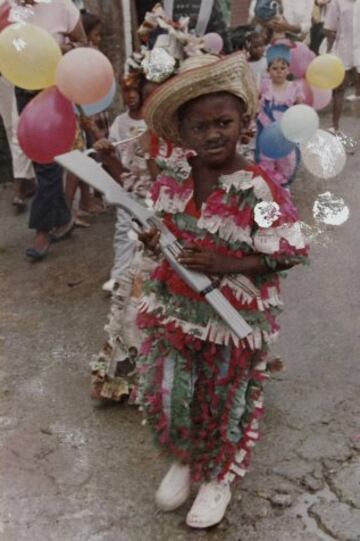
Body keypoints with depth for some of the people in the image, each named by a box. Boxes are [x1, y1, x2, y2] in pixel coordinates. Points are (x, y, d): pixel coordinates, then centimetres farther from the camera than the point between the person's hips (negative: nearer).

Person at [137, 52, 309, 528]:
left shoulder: (261, 188, -20)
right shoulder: (171, 180, -6)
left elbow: (289, 255, -16)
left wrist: (225, 266, -25)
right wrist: (153, 243, -14)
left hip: (233, 319, -4)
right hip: (173, 309, 4)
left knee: (223, 403, 16)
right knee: (165, 396, 11)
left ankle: (219, 477, 44)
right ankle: (184, 461, 44)